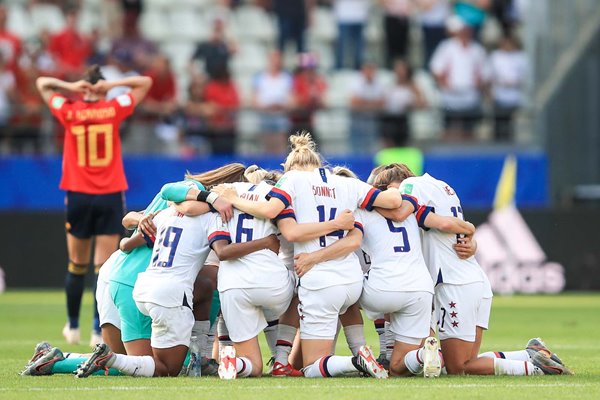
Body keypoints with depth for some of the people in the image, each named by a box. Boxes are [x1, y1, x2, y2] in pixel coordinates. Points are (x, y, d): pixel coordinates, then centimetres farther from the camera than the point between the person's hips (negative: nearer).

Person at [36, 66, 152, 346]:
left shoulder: (69, 112, -1)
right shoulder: (114, 110, -2)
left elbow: (41, 83, 14)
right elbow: (146, 82, 9)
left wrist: (69, 87, -2)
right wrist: (111, 85, -3)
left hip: (78, 197, 1)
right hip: (110, 197, -1)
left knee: (77, 266, 13)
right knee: (104, 267, -2)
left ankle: (73, 328, 22)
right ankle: (99, 331, -8)